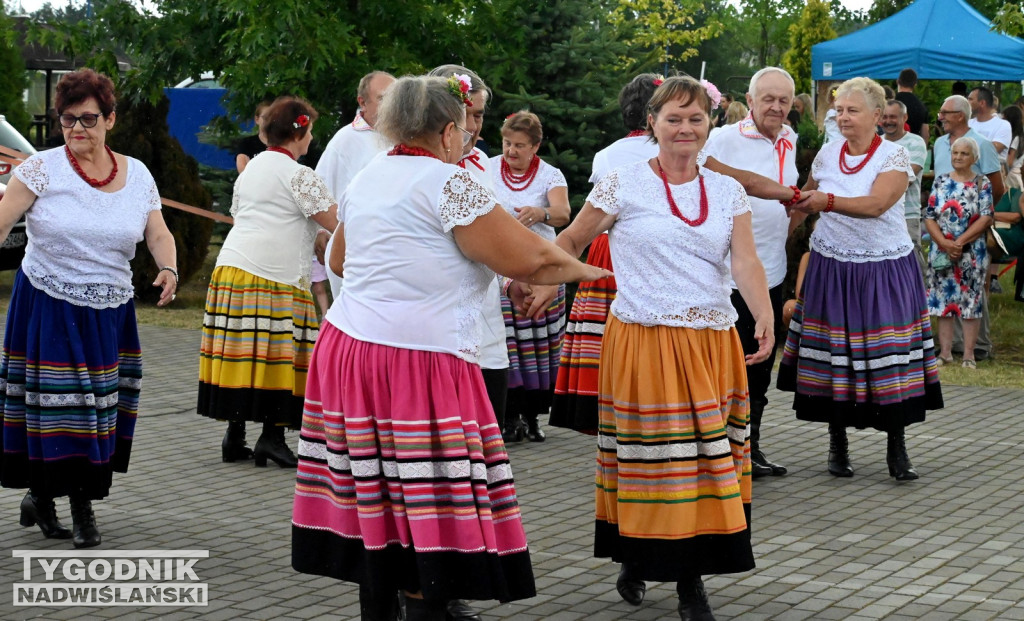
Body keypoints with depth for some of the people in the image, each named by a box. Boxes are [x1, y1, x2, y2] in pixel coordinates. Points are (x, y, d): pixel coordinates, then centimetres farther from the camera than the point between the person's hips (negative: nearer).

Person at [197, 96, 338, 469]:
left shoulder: (250, 170, 21)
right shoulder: (299, 176, -5)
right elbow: (337, 223, -9)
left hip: (232, 268, 8)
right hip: (276, 277, -8)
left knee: (242, 355, 7)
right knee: (278, 356, -4)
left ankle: (234, 437, 9)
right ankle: (272, 436, -7)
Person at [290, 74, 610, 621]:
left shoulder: (365, 180, 15)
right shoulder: (447, 182, -9)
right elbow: (529, 258, -12)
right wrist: (583, 269, 7)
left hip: (346, 345, 8)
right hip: (417, 363, -8)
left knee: (374, 510, 11)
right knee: (430, 523, -5)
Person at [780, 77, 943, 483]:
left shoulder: (894, 156, -7)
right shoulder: (827, 154, 6)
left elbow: (876, 204, -24)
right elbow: (804, 200, 24)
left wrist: (829, 201, -35)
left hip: (885, 270, -3)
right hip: (832, 266, 3)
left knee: (889, 358, -4)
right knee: (833, 357, 4)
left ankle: (897, 449, 6)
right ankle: (837, 444, 16)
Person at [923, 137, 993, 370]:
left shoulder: (982, 184, 0)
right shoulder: (940, 181, 7)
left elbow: (986, 219, -9)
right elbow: (929, 217, 1)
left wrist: (960, 242, -17)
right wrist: (944, 243, -14)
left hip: (972, 253, -2)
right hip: (941, 252, 2)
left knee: (971, 302, 0)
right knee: (943, 301, 4)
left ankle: (969, 355, 4)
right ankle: (945, 352, 11)